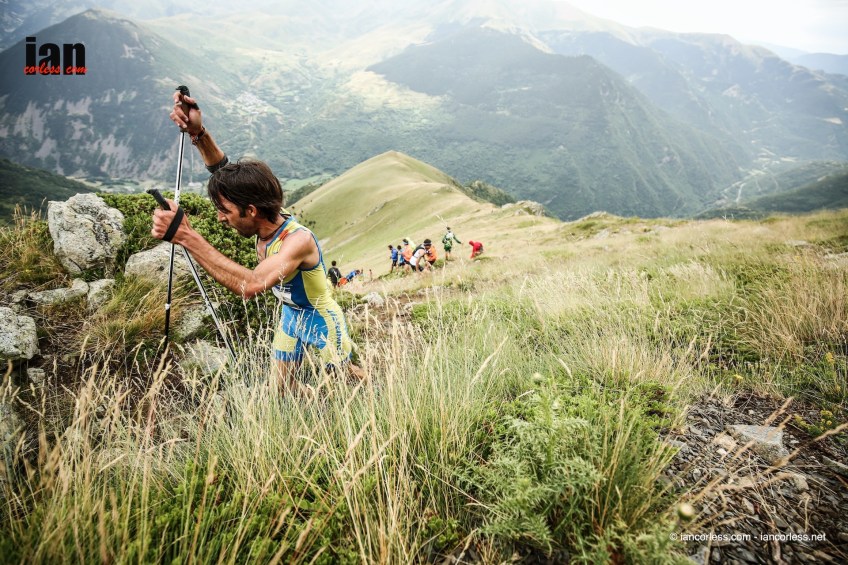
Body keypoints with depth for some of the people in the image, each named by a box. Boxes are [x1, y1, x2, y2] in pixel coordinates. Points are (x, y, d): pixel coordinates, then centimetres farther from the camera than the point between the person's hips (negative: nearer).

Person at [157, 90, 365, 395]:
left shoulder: (298, 239, -39)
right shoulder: (264, 224, -16)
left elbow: (251, 285, -55)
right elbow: (223, 171, -9)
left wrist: (186, 236, -57)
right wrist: (198, 133, -27)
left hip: (321, 318, -7)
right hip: (290, 314, 7)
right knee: (280, 386, 14)